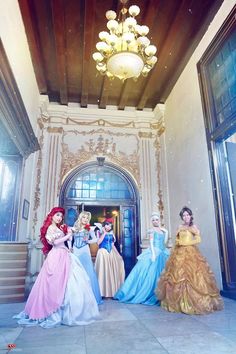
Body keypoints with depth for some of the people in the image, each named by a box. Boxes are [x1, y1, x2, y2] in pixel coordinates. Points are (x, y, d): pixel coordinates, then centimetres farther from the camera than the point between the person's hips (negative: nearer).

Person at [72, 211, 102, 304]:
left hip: (85, 252, -2)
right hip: (75, 252, 2)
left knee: (87, 272, -3)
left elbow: (95, 239, 4)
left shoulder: (89, 229, 5)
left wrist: (88, 241, -10)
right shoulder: (74, 228, 8)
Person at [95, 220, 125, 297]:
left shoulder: (111, 234, 13)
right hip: (103, 253, -6)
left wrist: (118, 254, 13)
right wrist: (104, 233, -14)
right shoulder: (101, 233, -2)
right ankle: (103, 292, 2)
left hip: (111, 253, 6)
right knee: (103, 271, -6)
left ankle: (112, 292, 16)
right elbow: (98, 242, -16)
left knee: (112, 272, 7)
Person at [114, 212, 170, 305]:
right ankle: (144, 294, 2)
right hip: (154, 252, -6)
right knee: (151, 273, -8)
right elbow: (151, 242, -10)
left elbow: (164, 242, 12)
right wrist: (153, 253, -19)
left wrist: (166, 233, 4)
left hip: (162, 253, 7)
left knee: (160, 274, 7)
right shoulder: (152, 230, -3)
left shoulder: (163, 230, 14)